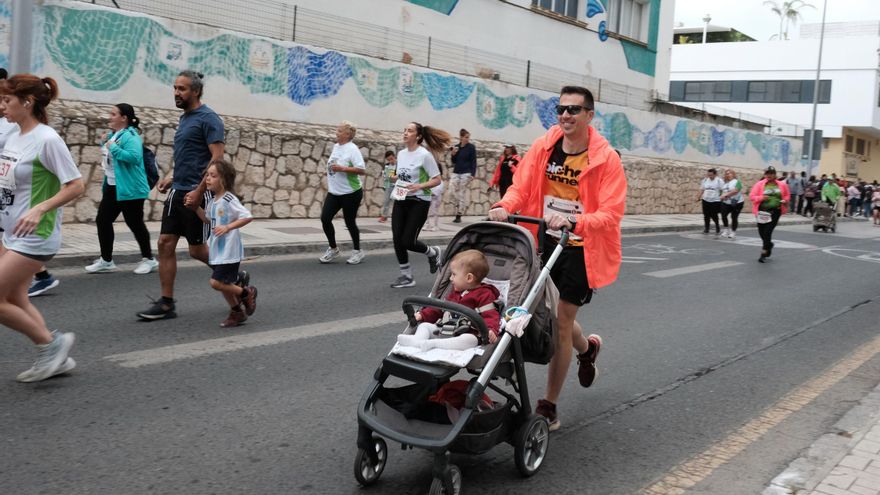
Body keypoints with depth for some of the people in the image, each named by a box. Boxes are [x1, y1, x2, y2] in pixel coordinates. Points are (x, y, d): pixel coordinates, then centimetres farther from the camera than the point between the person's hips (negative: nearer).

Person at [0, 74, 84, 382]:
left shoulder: (47, 139, -16)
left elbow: (76, 186, -18)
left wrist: (39, 210, -26)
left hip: (35, 236, -9)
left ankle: (52, 344, 7)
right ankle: (53, 359, 23)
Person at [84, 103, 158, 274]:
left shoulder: (130, 136, -18)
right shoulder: (112, 134, 12)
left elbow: (134, 157, -33)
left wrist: (113, 147, -26)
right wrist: (104, 144, 6)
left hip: (129, 189, -10)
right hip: (111, 187, 10)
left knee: (135, 223, 1)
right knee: (102, 221, 9)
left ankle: (149, 259, 16)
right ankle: (106, 260, 19)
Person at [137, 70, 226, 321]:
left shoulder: (208, 119, -11)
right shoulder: (185, 118, 16)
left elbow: (217, 158, -18)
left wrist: (198, 192, -23)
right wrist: (173, 178, 15)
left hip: (195, 195, -9)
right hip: (177, 192, 9)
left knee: (197, 250, 0)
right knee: (165, 244, 3)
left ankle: (235, 277, 23)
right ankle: (166, 303, 9)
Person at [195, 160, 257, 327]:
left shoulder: (229, 199, -17)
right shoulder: (212, 200, 8)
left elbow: (247, 217, -23)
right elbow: (208, 219, 23)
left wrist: (228, 227, -29)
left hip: (229, 250, -8)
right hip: (217, 249, 8)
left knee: (217, 282, -11)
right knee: (223, 283, 14)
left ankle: (246, 293, 12)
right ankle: (237, 312, 29)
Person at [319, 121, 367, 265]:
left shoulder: (352, 149, -15)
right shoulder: (336, 146, 8)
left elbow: (362, 170, -22)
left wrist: (342, 169, -28)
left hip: (350, 193, -7)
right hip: (334, 192, 7)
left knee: (350, 222, 4)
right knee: (325, 218, -3)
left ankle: (357, 251, 23)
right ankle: (333, 249, 14)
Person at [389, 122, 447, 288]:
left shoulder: (425, 155, -12)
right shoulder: (401, 154, 8)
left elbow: (437, 180, -11)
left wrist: (420, 186, -25)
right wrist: (397, 186, 4)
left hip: (419, 202, -6)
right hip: (400, 201, 6)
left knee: (408, 241, -9)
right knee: (397, 240, -2)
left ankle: (433, 252, 23)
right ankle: (406, 276, 12)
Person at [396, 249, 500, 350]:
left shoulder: (484, 294, -2)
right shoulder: (456, 292, 22)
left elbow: (491, 315, -12)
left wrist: (491, 330, -32)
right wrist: (422, 314, 18)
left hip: (467, 334, -8)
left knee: (470, 340, -39)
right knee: (424, 325, 2)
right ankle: (417, 339, -31)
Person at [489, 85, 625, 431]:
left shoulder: (606, 158, -14)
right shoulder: (543, 147, -2)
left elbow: (611, 214, -19)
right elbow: (521, 187, -3)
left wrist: (572, 222, -35)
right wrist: (504, 207, -25)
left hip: (581, 249, -4)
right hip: (545, 243, 5)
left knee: (561, 322, -2)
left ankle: (549, 406, 13)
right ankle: (587, 349, 51)